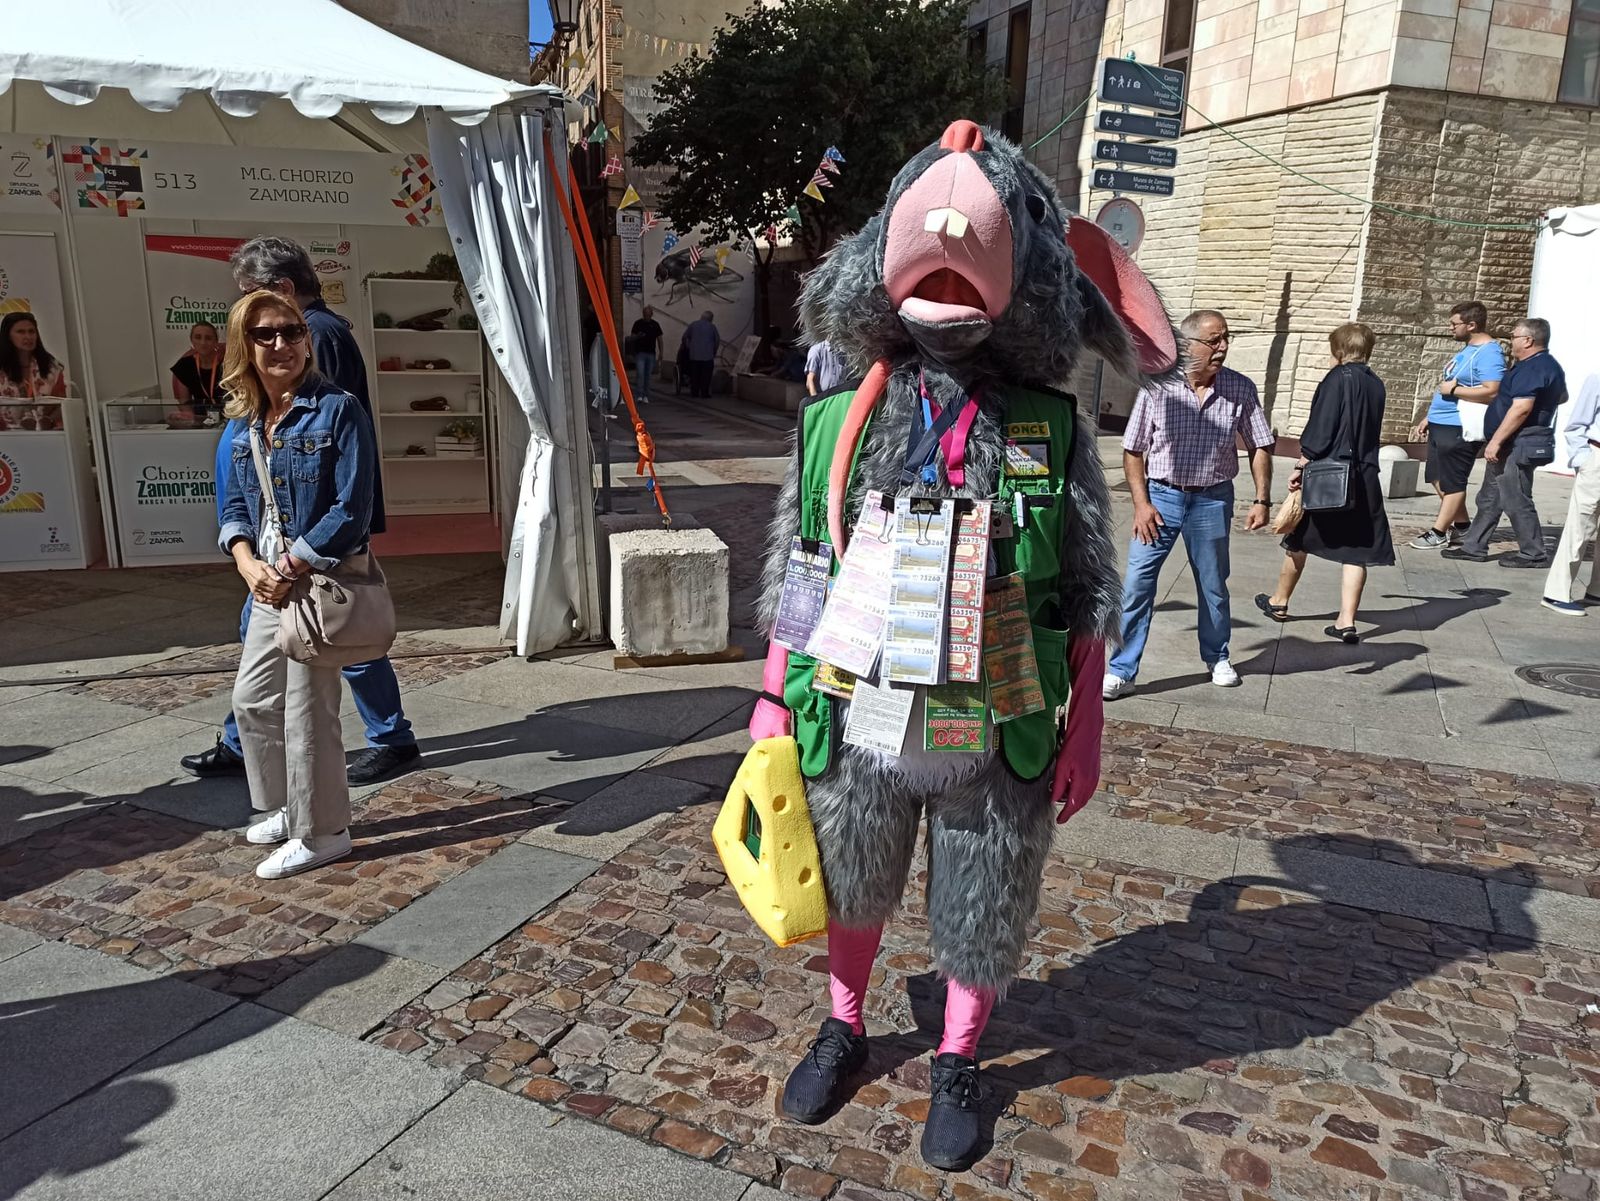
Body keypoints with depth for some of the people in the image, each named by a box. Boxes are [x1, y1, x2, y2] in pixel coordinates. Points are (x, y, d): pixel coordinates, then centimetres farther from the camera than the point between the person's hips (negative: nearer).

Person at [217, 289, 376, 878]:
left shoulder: (338, 409, -12)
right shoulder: (244, 422, 9)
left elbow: (351, 510, -17)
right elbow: (235, 507, 11)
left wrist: (289, 569, -16)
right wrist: (249, 565, -8)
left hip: (323, 577, -8)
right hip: (271, 582, 8)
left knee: (307, 708, 0)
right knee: (252, 698, 17)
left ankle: (322, 832, 17)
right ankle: (286, 808, 37)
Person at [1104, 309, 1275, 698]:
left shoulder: (1241, 389, -5)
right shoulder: (1157, 388, -11)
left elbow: (1260, 446, 5)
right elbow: (1133, 450, -4)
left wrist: (1262, 499, -1)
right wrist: (1141, 503, -10)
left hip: (1213, 500, 2)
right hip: (1161, 496, -2)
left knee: (1213, 585, 15)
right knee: (1137, 584, -5)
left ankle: (1217, 658, 37)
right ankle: (1121, 671, 4)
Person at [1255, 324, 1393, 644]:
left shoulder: (1338, 377, -8)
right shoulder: (1377, 386, 11)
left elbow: (1320, 429, -14)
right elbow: (1371, 432, 17)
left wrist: (1301, 467, -12)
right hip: (1364, 479, 5)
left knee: (1299, 540, 13)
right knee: (1356, 550, 4)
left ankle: (1279, 601, 27)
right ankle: (1346, 621, -1)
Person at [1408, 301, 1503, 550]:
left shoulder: (1488, 353, -14)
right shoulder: (1467, 350, 17)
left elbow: (1491, 392, -24)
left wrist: (1454, 389, -16)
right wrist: (1429, 418, 22)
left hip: (1460, 428, -10)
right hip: (1441, 425, 10)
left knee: (1451, 482, -2)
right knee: (1439, 479, 14)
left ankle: (1439, 533, 3)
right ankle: (1462, 527, 25)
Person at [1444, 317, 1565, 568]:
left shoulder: (1532, 368, -18)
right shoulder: (1548, 365, 16)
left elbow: (1522, 408, -27)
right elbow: (1561, 396, 30)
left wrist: (1496, 441, -26)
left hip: (1516, 446, -11)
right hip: (1511, 446, 11)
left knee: (1516, 501, -4)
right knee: (1489, 498, 14)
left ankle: (1534, 555, 4)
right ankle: (1474, 547, 19)